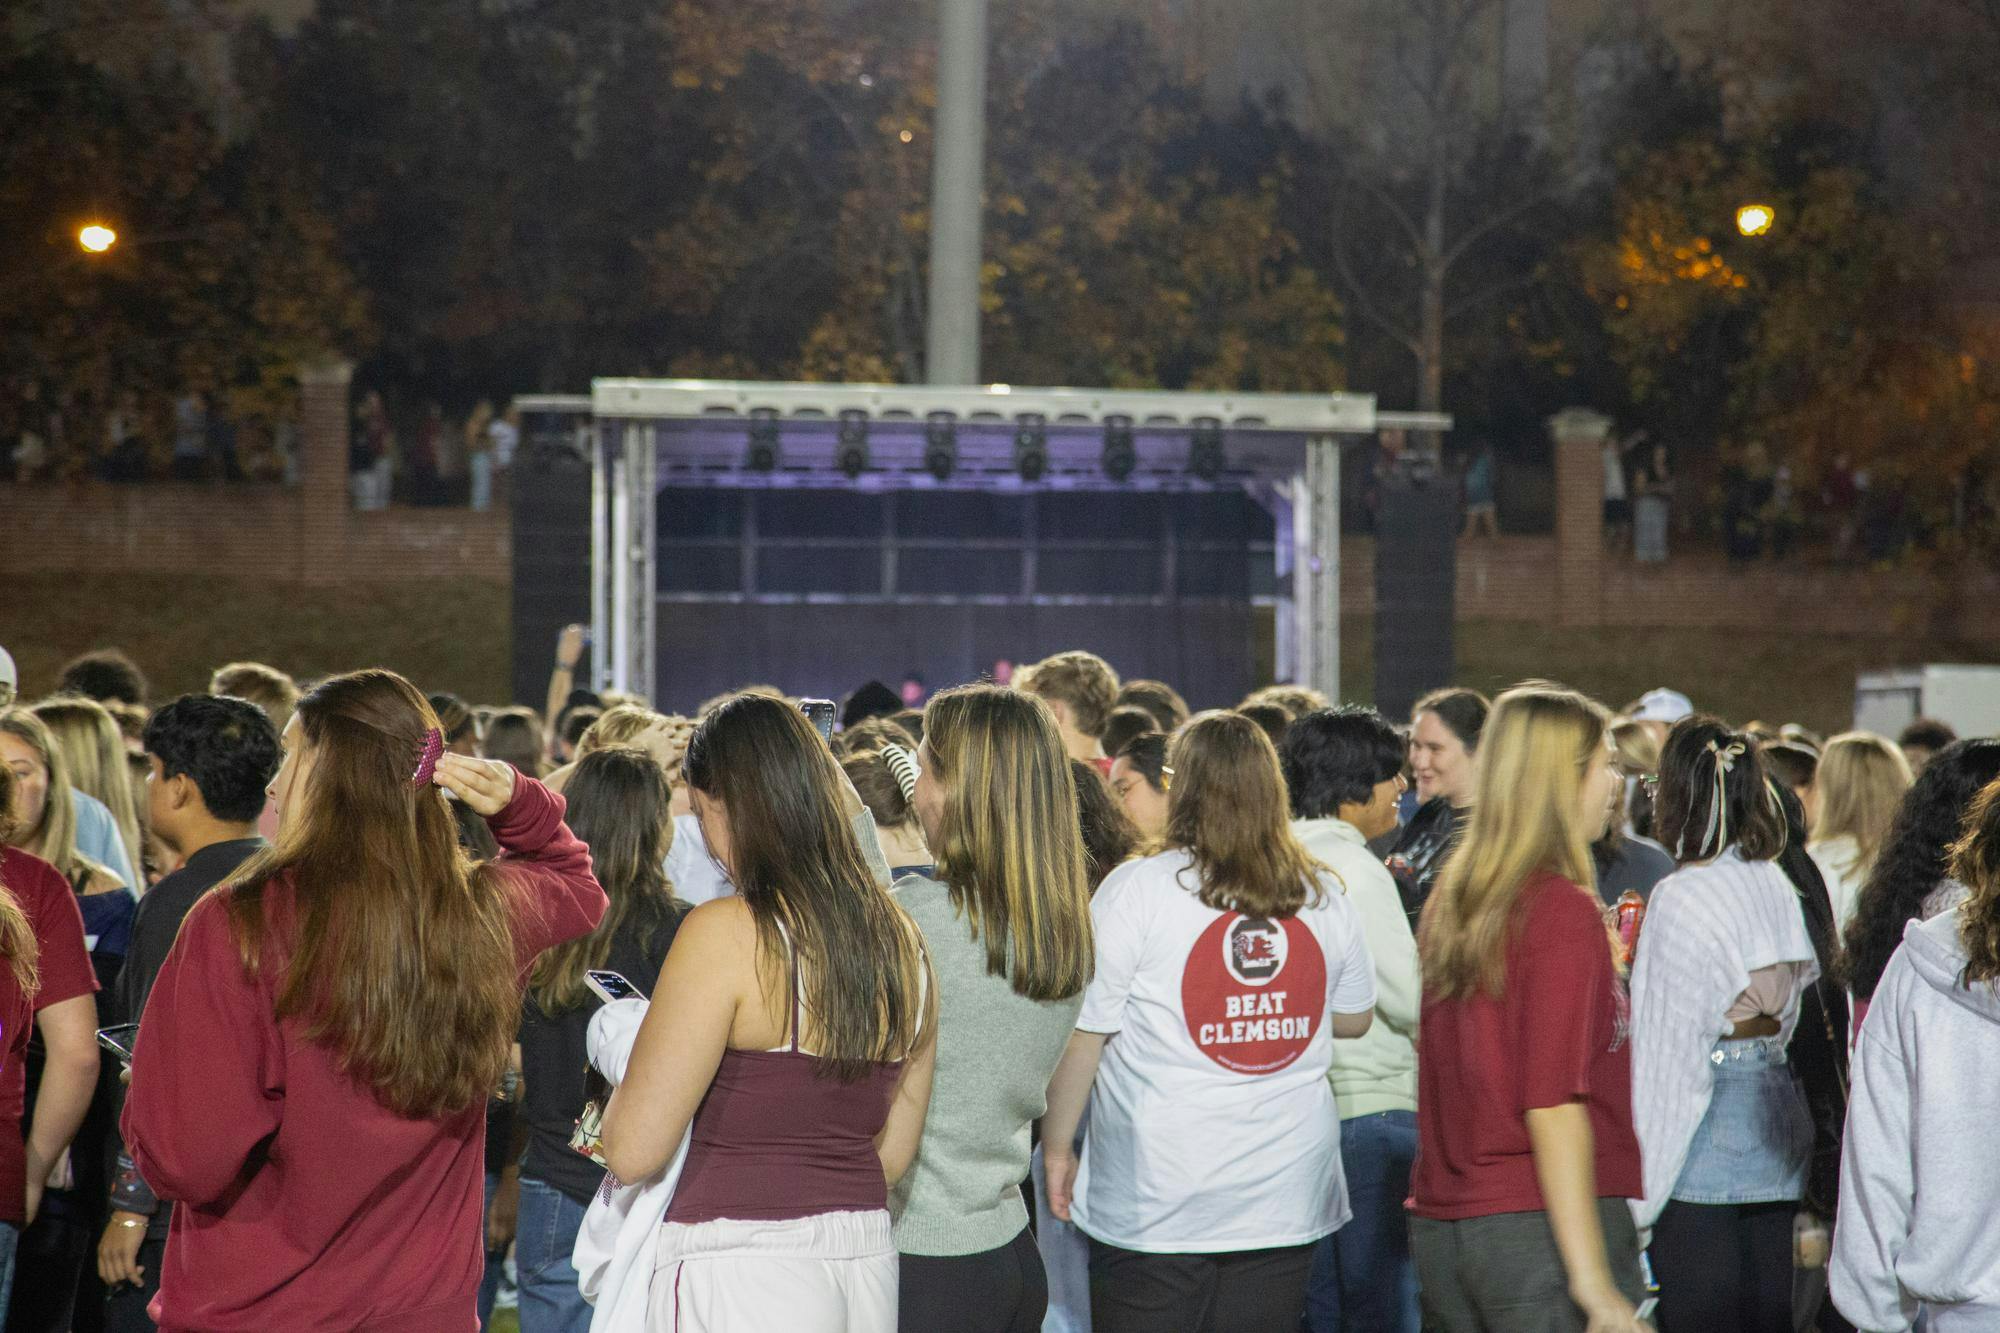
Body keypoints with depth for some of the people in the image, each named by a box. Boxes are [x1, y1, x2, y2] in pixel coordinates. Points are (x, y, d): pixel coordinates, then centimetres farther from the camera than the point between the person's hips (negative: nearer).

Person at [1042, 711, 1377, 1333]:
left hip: (1159, 1204, -4)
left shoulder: (1137, 890, -8)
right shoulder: (1324, 896, 4)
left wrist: (1057, 1148, 1)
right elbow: (1355, 1018, 17)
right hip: (1287, 1197, 4)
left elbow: (1080, 1035, -8)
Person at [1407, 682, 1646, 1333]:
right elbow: (1553, 1105, -18)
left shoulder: (1449, 901, 11)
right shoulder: (1564, 910, -12)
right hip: (1539, 1224, -8)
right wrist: (1592, 1279, -19)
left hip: (1440, 1228, 8)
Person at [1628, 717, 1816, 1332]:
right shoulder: (1777, 885, 8)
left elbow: (1668, 1048, -14)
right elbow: (1789, 1011, 13)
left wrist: (1640, 1188, -10)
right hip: (1779, 1114, 8)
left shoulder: (1681, 898, -13)